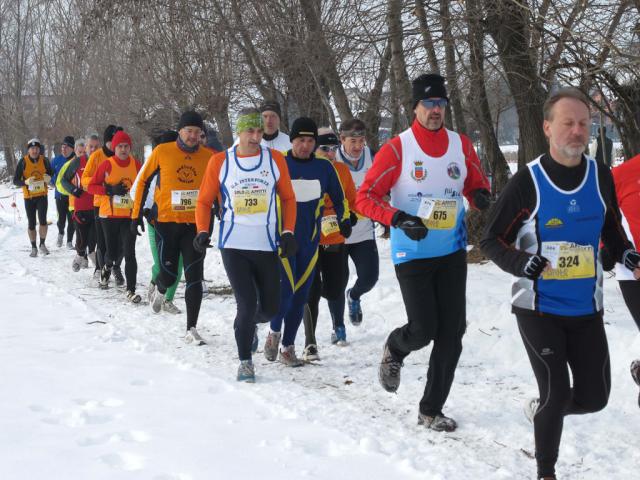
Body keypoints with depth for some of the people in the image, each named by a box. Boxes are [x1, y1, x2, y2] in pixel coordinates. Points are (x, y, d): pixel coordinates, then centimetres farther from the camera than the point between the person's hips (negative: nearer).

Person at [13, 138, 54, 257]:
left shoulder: (44, 160, -1)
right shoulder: (23, 162, -5)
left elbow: (51, 172, 15)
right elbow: (15, 180, -4)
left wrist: (48, 178, -9)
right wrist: (26, 182, -24)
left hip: (42, 195, 0)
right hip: (29, 197, 0)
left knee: (43, 220, -14)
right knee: (31, 224, 5)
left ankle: (42, 244, 5)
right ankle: (34, 248, 18)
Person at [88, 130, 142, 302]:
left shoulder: (136, 165, 1)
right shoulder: (107, 165, -5)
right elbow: (91, 186, -3)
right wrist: (110, 190, -16)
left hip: (130, 215, 1)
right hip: (110, 215, -1)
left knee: (129, 253, -9)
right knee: (113, 252, 7)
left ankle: (131, 290, -5)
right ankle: (107, 267, 43)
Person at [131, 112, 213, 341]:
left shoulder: (209, 157, 0)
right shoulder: (162, 151, -3)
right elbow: (143, 181, 6)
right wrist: (137, 214, 6)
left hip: (196, 225, 1)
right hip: (166, 223, -1)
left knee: (194, 277, -5)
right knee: (168, 275, 2)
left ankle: (191, 329, 1)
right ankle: (160, 291, 40)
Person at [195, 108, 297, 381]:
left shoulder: (275, 160, 3)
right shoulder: (220, 162, 0)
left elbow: (288, 198, 10)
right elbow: (205, 200, 6)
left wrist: (288, 232, 0)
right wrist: (203, 231, -8)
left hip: (267, 246, 2)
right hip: (233, 245, -2)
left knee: (270, 308, 8)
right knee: (247, 304, -10)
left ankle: (247, 324, 42)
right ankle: (245, 362, 6)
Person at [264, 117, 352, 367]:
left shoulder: (324, 168, 3)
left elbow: (338, 197, 18)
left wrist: (344, 220, 12)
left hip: (310, 242, 3)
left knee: (300, 296, 6)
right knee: (284, 291, -13)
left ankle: (288, 347, 17)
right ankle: (274, 332, 15)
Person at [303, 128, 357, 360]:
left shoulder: (342, 170, 5)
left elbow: (352, 200, 12)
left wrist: (351, 217, -6)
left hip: (336, 241, 4)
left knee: (335, 289, 11)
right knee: (311, 292, -7)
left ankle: (339, 328, 38)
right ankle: (310, 343, -2)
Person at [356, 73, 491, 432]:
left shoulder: (462, 145, 3)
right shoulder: (397, 149, -9)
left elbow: (476, 184, 17)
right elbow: (365, 198, -9)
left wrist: (481, 196, -7)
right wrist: (399, 220, -24)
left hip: (452, 252, 4)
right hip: (412, 254, -4)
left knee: (452, 332, 2)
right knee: (423, 330, -7)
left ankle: (432, 410, 15)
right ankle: (394, 351, 31)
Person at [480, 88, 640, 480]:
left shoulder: (601, 176, -2)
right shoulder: (527, 182, -13)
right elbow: (491, 241, -8)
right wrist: (527, 265, -25)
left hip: (586, 308, 4)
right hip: (538, 308, -4)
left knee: (594, 396, 6)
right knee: (558, 392, -7)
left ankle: (541, 411, 39)